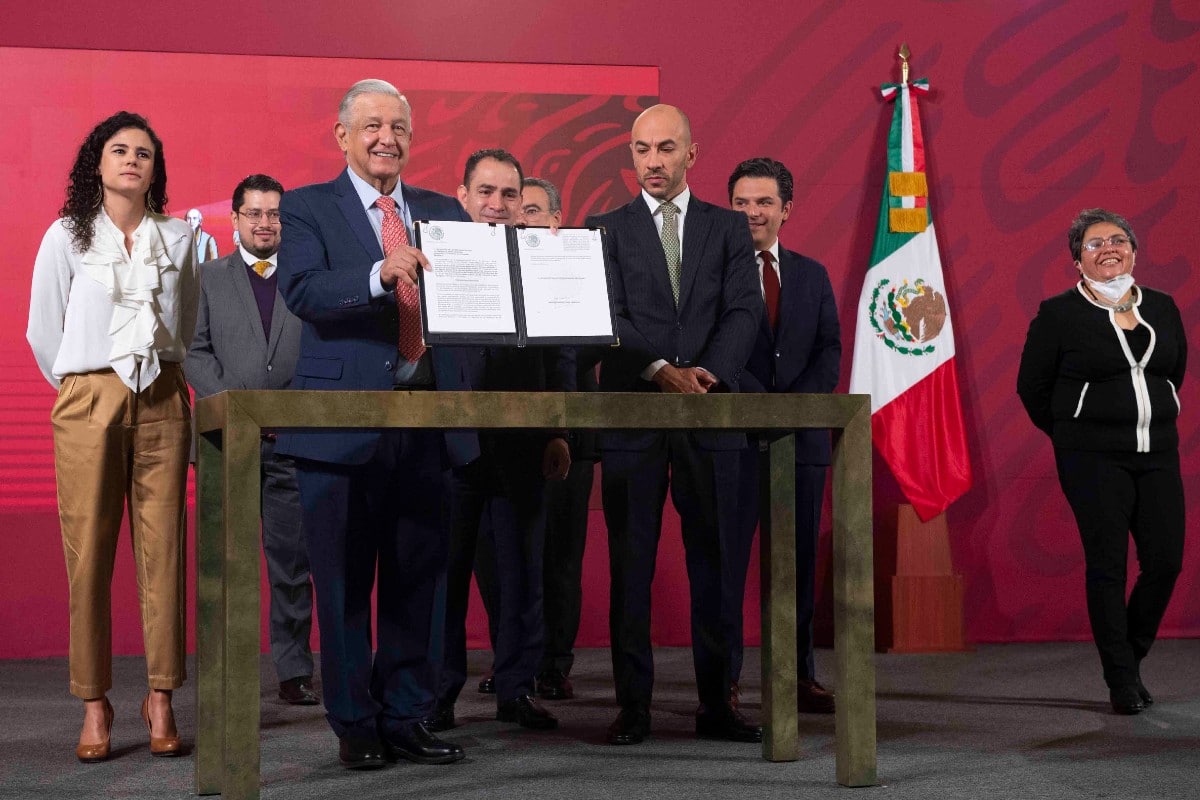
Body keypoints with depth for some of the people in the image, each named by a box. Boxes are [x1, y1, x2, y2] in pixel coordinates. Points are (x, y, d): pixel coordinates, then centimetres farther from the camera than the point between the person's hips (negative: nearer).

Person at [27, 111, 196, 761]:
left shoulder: (178, 238, 10)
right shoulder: (67, 236, 4)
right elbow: (43, 332, 9)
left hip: (162, 403, 2)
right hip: (88, 403, -2)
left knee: (163, 549, -3)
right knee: (88, 554, -4)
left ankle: (161, 700, 2)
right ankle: (94, 706, 0)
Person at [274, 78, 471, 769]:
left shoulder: (443, 213, 16)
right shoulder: (307, 209, 2)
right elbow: (301, 291, -15)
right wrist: (380, 274, -30)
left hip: (426, 421, 4)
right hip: (343, 421, -4)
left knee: (417, 577, 9)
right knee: (345, 582, 2)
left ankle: (407, 719, 19)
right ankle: (355, 726, 13)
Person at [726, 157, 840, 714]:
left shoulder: (812, 275, 16)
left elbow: (830, 349, 9)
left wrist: (798, 405, -8)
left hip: (801, 435, 4)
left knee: (799, 559, 5)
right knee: (726, 558, -4)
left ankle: (799, 676, 11)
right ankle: (722, 680, 1)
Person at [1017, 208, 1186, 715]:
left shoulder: (1162, 308, 10)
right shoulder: (1058, 314, -3)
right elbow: (1032, 386, 4)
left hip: (1158, 454, 4)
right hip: (1094, 460, -4)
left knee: (1166, 561, -1)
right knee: (1108, 565, -5)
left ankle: (1130, 656, 21)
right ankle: (1122, 680, 5)